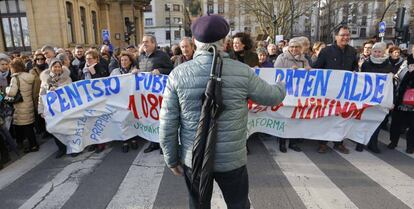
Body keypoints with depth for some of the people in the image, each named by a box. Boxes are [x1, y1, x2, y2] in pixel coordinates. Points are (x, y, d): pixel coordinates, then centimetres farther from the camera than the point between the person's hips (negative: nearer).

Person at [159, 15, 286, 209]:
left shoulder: (178, 74, -10)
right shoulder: (242, 72, -11)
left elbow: (168, 124, -8)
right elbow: (272, 97, 5)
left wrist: (172, 159, 6)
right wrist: (281, 87, 28)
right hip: (231, 159, -1)